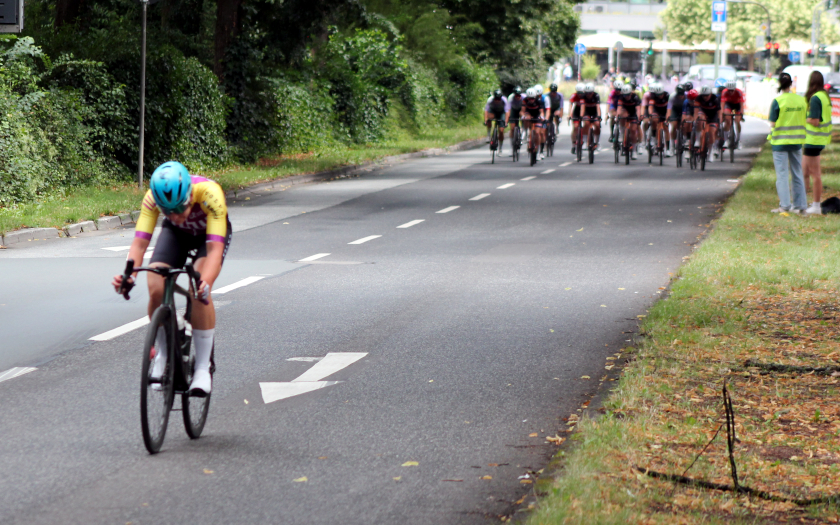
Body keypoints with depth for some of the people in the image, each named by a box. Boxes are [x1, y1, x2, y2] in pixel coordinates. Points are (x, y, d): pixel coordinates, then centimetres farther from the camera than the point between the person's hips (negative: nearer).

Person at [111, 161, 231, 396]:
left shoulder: (210, 194, -41)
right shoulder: (153, 198, -33)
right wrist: (128, 275, -55)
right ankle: (162, 356, 2)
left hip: (211, 231, -3)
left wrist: (206, 283, -62)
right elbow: (139, 242, -36)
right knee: (156, 289, -21)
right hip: (176, 233, 3)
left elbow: (215, 247, -46)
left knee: (199, 290, -29)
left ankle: (203, 368, -18)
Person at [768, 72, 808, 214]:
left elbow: (773, 124, -14)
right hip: (797, 140, 4)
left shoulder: (777, 101, -13)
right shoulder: (802, 100, 0)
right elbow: (805, 121, 5)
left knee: (782, 174, 1)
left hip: (780, 141, -4)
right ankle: (799, 205, 16)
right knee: (797, 173, 13)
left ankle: (784, 205, -3)